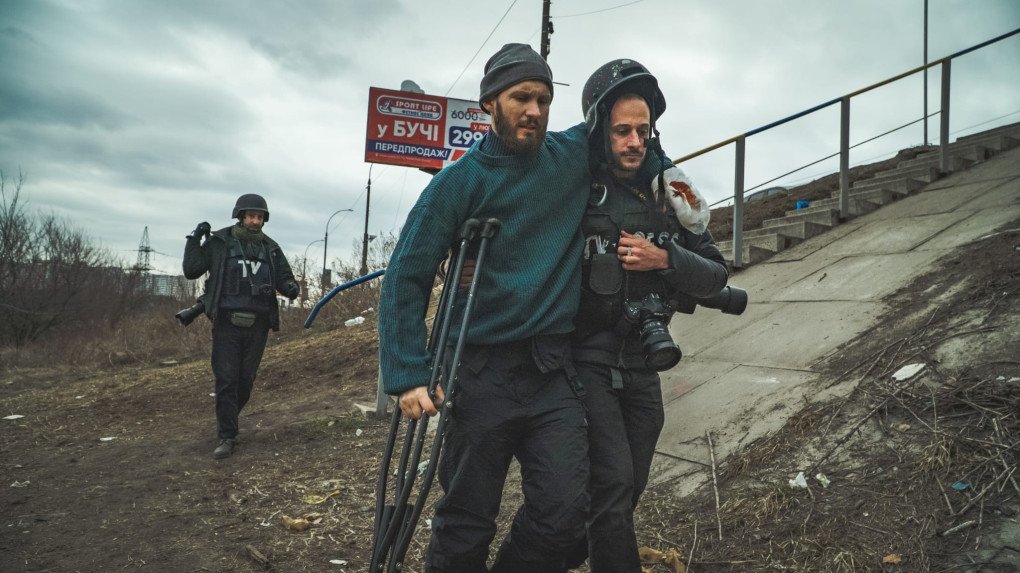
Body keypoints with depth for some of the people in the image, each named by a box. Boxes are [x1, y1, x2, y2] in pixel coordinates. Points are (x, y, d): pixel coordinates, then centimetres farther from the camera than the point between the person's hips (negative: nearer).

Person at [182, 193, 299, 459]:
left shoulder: (270, 248, 8)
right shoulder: (219, 242, 1)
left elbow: (284, 277, 10)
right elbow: (191, 271, 1)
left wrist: (290, 287, -13)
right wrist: (194, 239, -7)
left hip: (257, 326, 3)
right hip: (227, 323, -3)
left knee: (246, 380, 9)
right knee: (226, 380, -5)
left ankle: (226, 419, 33)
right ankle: (227, 437, 2)